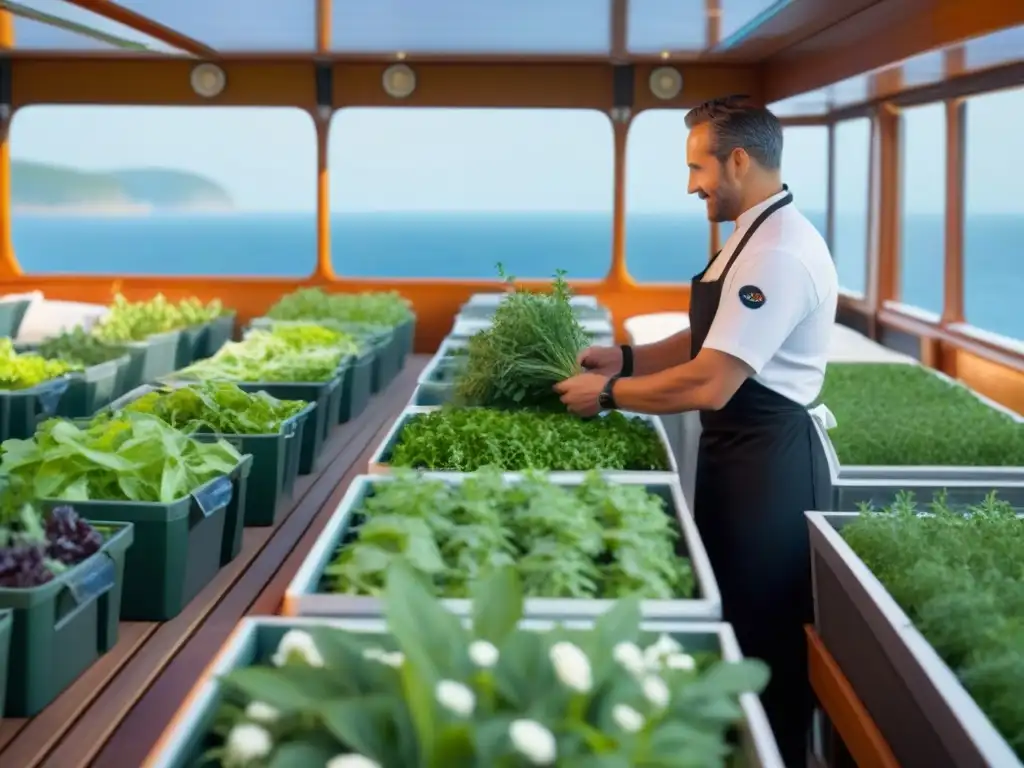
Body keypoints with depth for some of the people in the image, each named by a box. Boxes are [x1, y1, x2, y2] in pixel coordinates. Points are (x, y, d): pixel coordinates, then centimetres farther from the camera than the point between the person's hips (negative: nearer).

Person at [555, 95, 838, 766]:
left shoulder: (777, 253, -23)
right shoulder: (758, 235, 11)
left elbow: (707, 384, -27)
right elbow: (712, 338, 19)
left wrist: (607, 394, -15)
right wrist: (627, 359, 7)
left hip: (769, 466, -11)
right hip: (742, 455, 11)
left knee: (764, 638, 3)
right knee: (737, 622, 20)